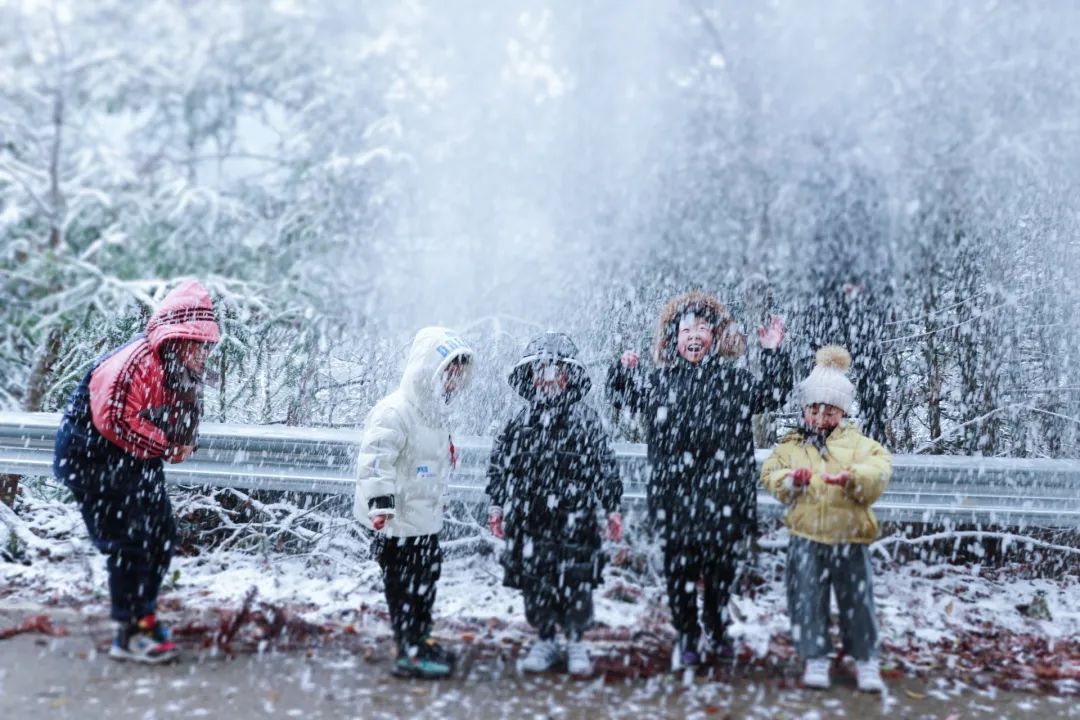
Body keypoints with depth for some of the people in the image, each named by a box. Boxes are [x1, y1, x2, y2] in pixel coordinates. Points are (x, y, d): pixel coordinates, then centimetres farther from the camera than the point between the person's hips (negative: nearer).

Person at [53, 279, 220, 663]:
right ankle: (129, 633, -3)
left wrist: (184, 443, -10)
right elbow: (115, 420, -29)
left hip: (140, 461, 9)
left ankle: (142, 614, 26)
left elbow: (185, 416, 12)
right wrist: (167, 446, -22)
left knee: (163, 535, 10)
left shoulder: (188, 368, 0)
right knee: (129, 541, -13)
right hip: (94, 456, -9)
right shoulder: (136, 362, -29)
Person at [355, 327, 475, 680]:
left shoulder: (434, 413, 11)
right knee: (404, 584, -1)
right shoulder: (394, 412, -21)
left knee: (427, 577, 18)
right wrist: (380, 504, -30)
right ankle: (410, 653, 8)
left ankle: (422, 638, 32)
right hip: (400, 521, -10)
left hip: (426, 519, 10)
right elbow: (375, 460, -26)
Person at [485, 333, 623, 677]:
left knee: (575, 583, 0)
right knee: (535, 583, 8)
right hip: (529, 522, 3)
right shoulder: (520, 423, 6)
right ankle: (545, 640, 25)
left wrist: (612, 509, 1)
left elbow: (605, 466, 2)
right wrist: (497, 506, 12)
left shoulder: (586, 420, -1)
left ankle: (576, 642, 19)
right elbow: (500, 465, 13)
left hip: (575, 519, -2)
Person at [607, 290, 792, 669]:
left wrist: (773, 353, -6)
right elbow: (622, 396, 23)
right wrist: (622, 370, 6)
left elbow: (773, 394, 2)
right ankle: (686, 637, 22)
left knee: (722, 565, 11)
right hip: (675, 496, 1)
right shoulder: (659, 382, 9)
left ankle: (716, 631, 32)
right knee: (679, 566, 6)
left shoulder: (733, 379, 4)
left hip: (723, 497, -1)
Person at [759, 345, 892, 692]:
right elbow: (770, 473, 4)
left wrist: (850, 476, -27)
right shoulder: (791, 445, 9)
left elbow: (879, 470, -10)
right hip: (806, 536, 1)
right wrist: (791, 479, -16)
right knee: (807, 600, 4)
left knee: (857, 600, 7)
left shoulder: (858, 443, 5)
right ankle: (815, 658, 18)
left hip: (850, 537, -1)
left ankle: (866, 661, 22)